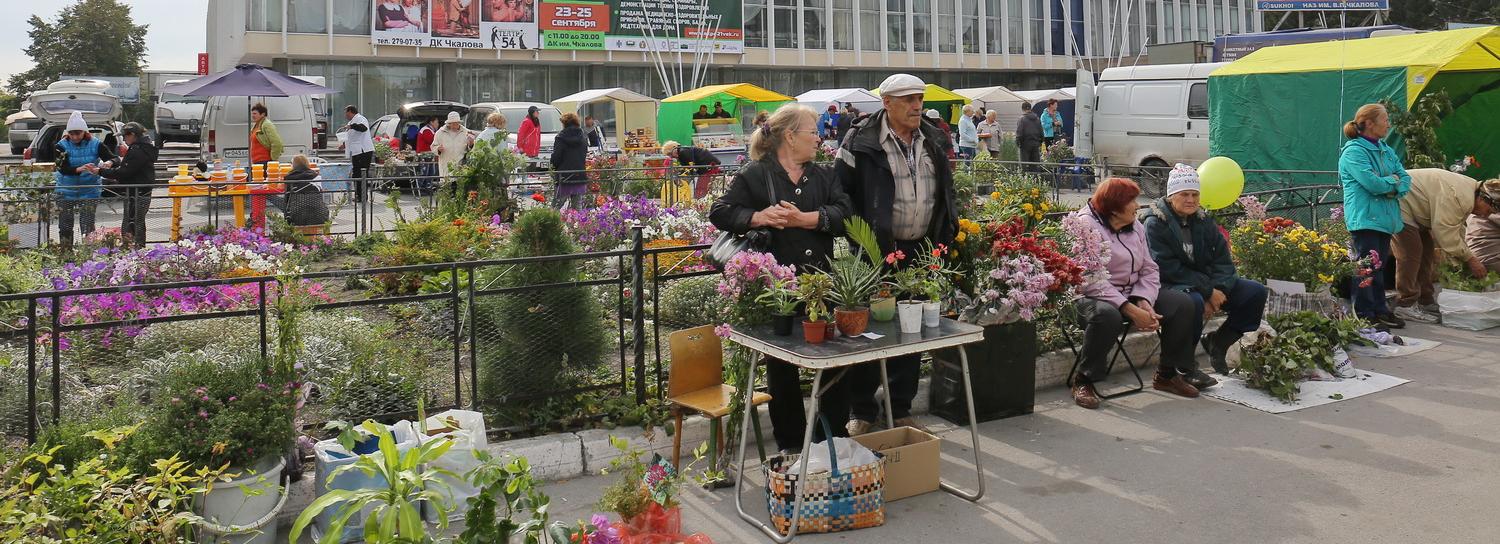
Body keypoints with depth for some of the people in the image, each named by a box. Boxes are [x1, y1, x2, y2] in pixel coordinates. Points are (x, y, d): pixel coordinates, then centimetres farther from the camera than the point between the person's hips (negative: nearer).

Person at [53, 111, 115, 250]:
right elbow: (63, 168, -16)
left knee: (87, 227, -7)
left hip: (89, 191, -1)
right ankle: (65, 253, 21)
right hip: (66, 192, 2)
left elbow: (115, 159, -9)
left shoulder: (95, 144, -4)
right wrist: (79, 169, -36)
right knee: (65, 227, 8)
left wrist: (109, 163, -33)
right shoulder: (61, 146, -4)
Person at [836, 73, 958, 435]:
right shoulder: (861, 142, -9)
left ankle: (900, 410, 25)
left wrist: (944, 235, 12)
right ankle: (863, 412, 16)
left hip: (920, 251, 6)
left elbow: (946, 191, 21)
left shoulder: (934, 141, 10)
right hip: (875, 253, -5)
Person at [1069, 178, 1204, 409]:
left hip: (1133, 295, 8)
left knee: (1182, 303, -6)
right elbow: (1091, 281, -24)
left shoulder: (1135, 227, 11)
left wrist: (1144, 302, -14)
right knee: (1107, 315, -40)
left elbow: (1149, 269, 7)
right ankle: (1083, 381, -19)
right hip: (1093, 297, -8)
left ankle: (1167, 374, 9)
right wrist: (1131, 311, -27)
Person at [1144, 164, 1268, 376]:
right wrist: (1208, 291, -22)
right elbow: (1168, 268, -19)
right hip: (1169, 286, -7)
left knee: (1256, 292, -5)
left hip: (1208, 285, 7)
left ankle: (1217, 342, 10)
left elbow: (1223, 260, 4)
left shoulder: (1204, 220, 9)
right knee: (1193, 301, -39)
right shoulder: (1155, 223, -10)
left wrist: (1218, 290, -16)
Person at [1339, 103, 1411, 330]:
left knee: (1380, 266, 14)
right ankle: (1365, 316, -1)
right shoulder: (1354, 152, -12)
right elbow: (1372, 183, -21)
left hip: (1385, 217, 8)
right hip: (1365, 218, -8)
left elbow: (1405, 179, 10)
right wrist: (1393, 181, -3)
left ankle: (1380, 310, 22)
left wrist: (1393, 188, -11)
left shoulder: (1386, 151, 15)